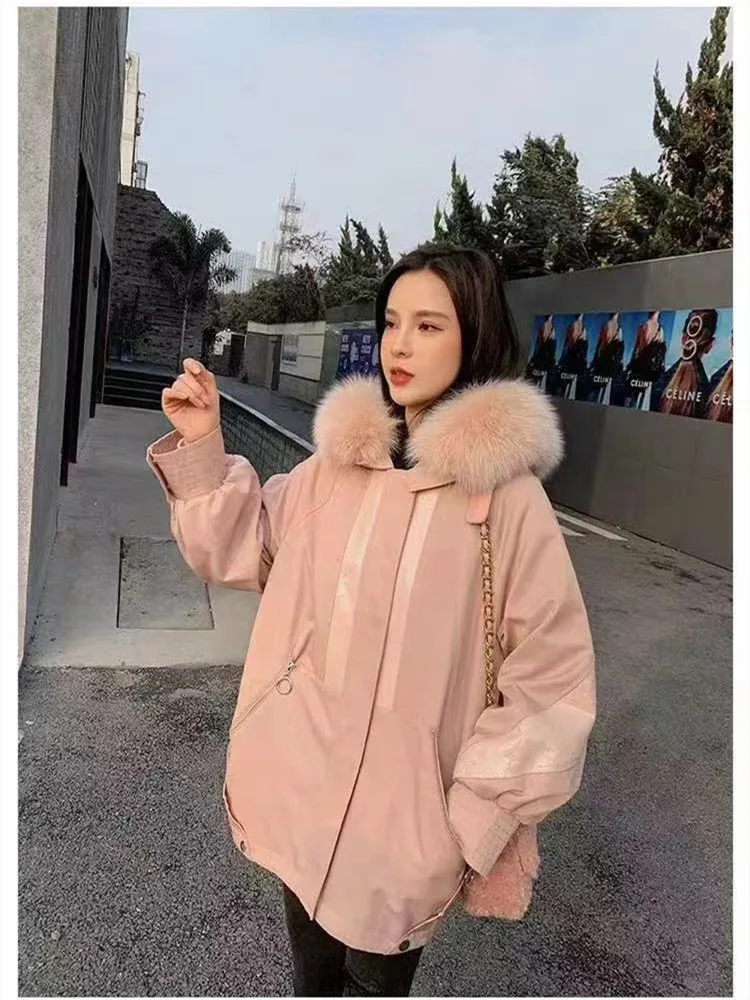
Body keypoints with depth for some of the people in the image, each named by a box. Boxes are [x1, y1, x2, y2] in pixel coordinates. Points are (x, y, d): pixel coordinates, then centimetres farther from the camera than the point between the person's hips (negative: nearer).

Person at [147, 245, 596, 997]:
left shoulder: (505, 492, -17)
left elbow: (551, 676, -13)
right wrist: (202, 448, -7)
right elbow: (241, 549, 6)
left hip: (403, 801, -4)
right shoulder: (338, 460, -2)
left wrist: (481, 812, -11)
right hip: (303, 780, 5)